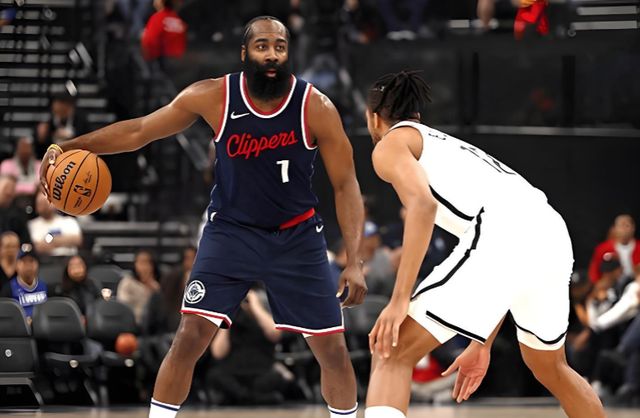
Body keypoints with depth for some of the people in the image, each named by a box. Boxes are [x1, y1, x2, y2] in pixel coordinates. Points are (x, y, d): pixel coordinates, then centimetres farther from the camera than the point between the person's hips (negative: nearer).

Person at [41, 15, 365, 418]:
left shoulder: (315, 107, -17)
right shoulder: (213, 97, -15)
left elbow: (346, 185, -11)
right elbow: (138, 131, -6)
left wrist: (355, 262, -19)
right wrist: (72, 146, -17)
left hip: (297, 237, 0)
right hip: (231, 231, 0)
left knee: (333, 347, 3)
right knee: (190, 336, -12)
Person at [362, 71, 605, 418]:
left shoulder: (391, 145, 14)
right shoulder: (449, 147, 38)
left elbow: (422, 204, -9)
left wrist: (400, 300, -12)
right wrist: (482, 345, 39)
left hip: (504, 238, -8)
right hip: (551, 235, 8)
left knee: (392, 353, -4)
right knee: (550, 369, 32)